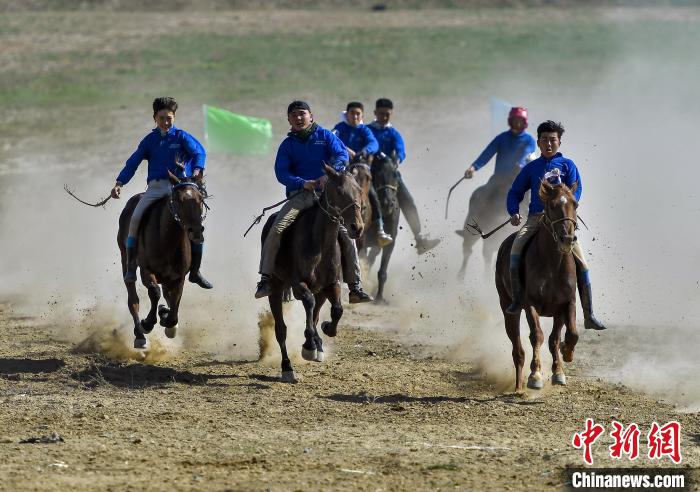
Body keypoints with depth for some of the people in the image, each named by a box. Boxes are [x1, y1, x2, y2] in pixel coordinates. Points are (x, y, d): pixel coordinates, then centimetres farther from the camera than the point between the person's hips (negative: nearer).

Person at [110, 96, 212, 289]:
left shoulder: (181, 137, 4)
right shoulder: (150, 140, 13)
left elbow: (199, 152, -10)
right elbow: (133, 162, 9)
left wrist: (197, 170, -32)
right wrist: (119, 183, -5)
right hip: (155, 187, 2)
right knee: (135, 218, -19)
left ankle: (195, 270, -1)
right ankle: (130, 267, -12)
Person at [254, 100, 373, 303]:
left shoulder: (324, 136, 11)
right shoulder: (288, 144, 13)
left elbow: (342, 156, -2)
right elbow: (281, 173, 2)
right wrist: (302, 183, -17)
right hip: (300, 194, 0)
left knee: (346, 233, -15)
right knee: (276, 230, -21)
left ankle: (355, 286, -11)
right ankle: (265, 278, -17)